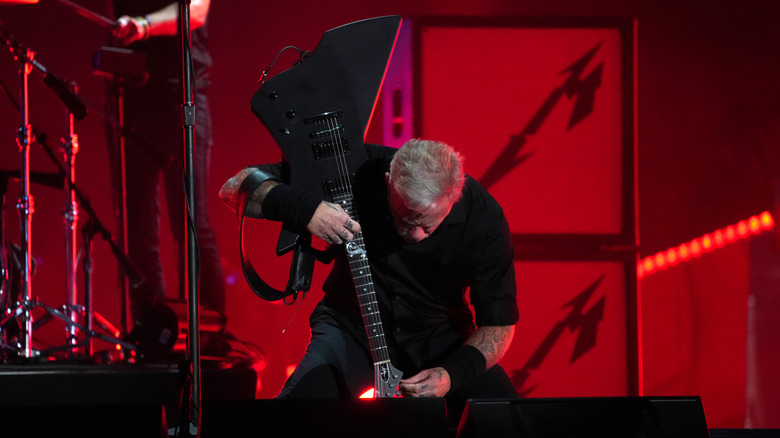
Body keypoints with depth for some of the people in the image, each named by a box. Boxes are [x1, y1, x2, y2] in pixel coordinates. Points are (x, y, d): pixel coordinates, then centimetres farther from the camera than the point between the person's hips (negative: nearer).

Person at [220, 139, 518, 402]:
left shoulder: (482, 216, -21)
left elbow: (499, 324, -11)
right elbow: (234, 187, -21)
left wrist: (453, 373, -30)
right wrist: (304, 209, -39)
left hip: (437, 337, 1)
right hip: (351, 328, -1)